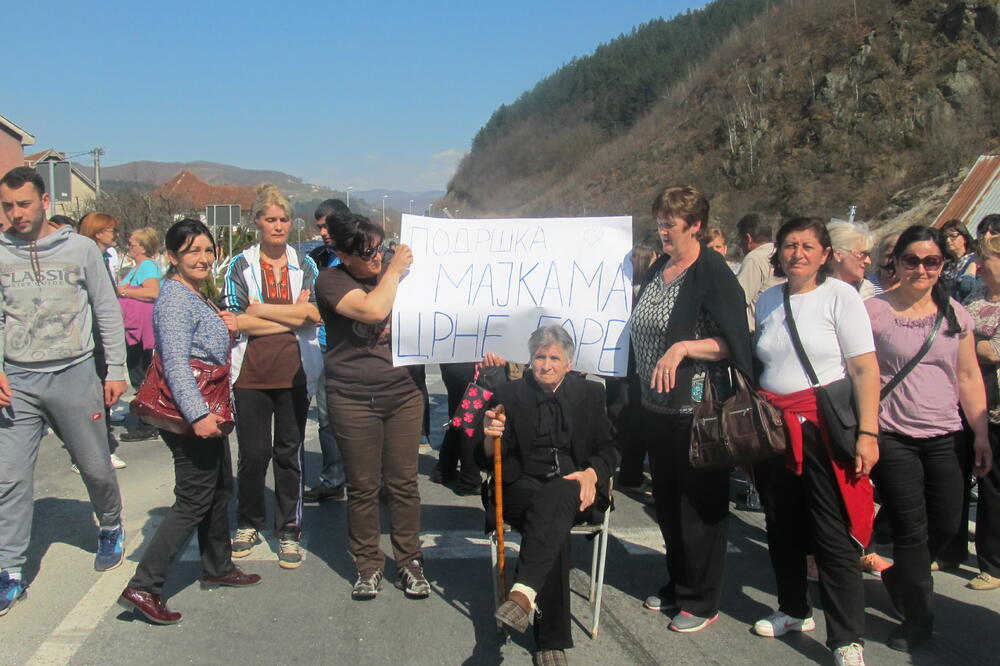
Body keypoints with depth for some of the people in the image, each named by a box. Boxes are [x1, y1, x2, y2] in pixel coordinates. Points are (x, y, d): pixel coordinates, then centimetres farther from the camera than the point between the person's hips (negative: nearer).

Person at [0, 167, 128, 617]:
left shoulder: (81, 249, 0)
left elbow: (108, 311, 5)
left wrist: (116, 370, 2)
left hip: (74, 376, -1)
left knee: (96, 469, 9)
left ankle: (111, 530, 36)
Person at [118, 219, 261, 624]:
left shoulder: (197, 296, 14)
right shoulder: (175, 298, -16)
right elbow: (175, 362, -24)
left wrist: (226, 329, 5)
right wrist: (198, 414, -31)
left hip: (206, 410, 10)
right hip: (189, 412, -10)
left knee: (219, 490, 19)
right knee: (194, 500, -6)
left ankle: (218, 568, 34)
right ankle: (143, 587, -1)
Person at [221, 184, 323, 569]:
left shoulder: (305, 266, 9)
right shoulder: (240, 266, 5)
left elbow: (315, 314, -5)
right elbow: (236, 321, -7)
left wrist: (259, 310, -7)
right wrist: (292, 317, -10)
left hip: (295, 372, 1)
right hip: (251, 374, -1)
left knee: (289, 452, 5)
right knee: (253, 452, 3)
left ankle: (289, 531, 17)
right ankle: (248, 524, 24)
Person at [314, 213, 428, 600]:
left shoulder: (394, 274, 10)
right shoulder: (331, 281, -6)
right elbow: (373, 309, -24)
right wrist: (394, 270, -11)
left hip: (403, 393, 4)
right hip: (354, 400, -4)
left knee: (404, 482, 7)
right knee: (363, 487, 6)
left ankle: (409, 562, 19)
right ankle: (368, 566, 21)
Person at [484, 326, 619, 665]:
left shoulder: (590, 393, 13)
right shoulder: (509, 394, 9)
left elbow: (608, 449, 10)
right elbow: (488, 460, 6)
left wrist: (591, 473, -12)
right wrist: (491, 437, -19)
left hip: (573, 487, 1)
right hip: (522, 487, 0)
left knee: (557, 497, -37)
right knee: (555, 524, -35)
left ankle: (524, 591, -52)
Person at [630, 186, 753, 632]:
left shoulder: (713, 274, -12)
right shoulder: (656, 270, 11)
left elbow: (732, 343, -20)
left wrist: (683, 348, -29)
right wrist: (639, 392, 15)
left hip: (697, 411, -8)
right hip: (657, 410, 8)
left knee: (701, 507, 5)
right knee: (667, 503, 17)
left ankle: (702, 601, 19)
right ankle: (678, 585, 34)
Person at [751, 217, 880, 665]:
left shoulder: (840, 296, -5)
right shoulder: (768, 300, 11)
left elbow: (865, 370, -10)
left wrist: (867, 433, -18)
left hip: (823, 427, -5)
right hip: (773, 426, 5)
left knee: (833, 537, -4)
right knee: (782, 527, 14)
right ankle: (794, 611, 32)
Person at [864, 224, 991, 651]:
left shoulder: (955, 314, 6)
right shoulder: (873, 311, -6)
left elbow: (969, 377, 10)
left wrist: (981, 435, 7)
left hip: (945, 437, 4)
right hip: (892, 437, -4)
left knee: (946, 524, 10)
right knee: (911, 530, 2)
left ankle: (899, 577, 39)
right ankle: (918, 616, 21)